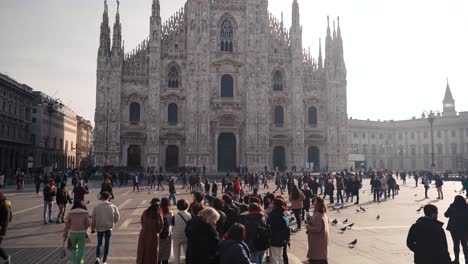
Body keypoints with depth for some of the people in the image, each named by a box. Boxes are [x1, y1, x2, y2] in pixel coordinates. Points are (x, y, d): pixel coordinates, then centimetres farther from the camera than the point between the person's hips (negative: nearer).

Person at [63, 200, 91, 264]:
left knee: (73, 248, 23)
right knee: (81, 250, 13)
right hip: (82, 233, -2)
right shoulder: (85, 213, -5)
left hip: (73, 233, 2)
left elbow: (67, 225, 1)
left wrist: (65, 236, 8)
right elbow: (88, 224, -9)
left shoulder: (70, 213, -1)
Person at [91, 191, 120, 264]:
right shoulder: (113, 207, -6)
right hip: (109, 228, 0)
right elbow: (117, 217, 1)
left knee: (99, 244, 16)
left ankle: (97, 257, -5)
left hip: (99, 228, 0)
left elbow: (94, 219, -1)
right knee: (107, 244, 11)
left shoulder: (96, 207, -6)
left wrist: (93, 228, 13)